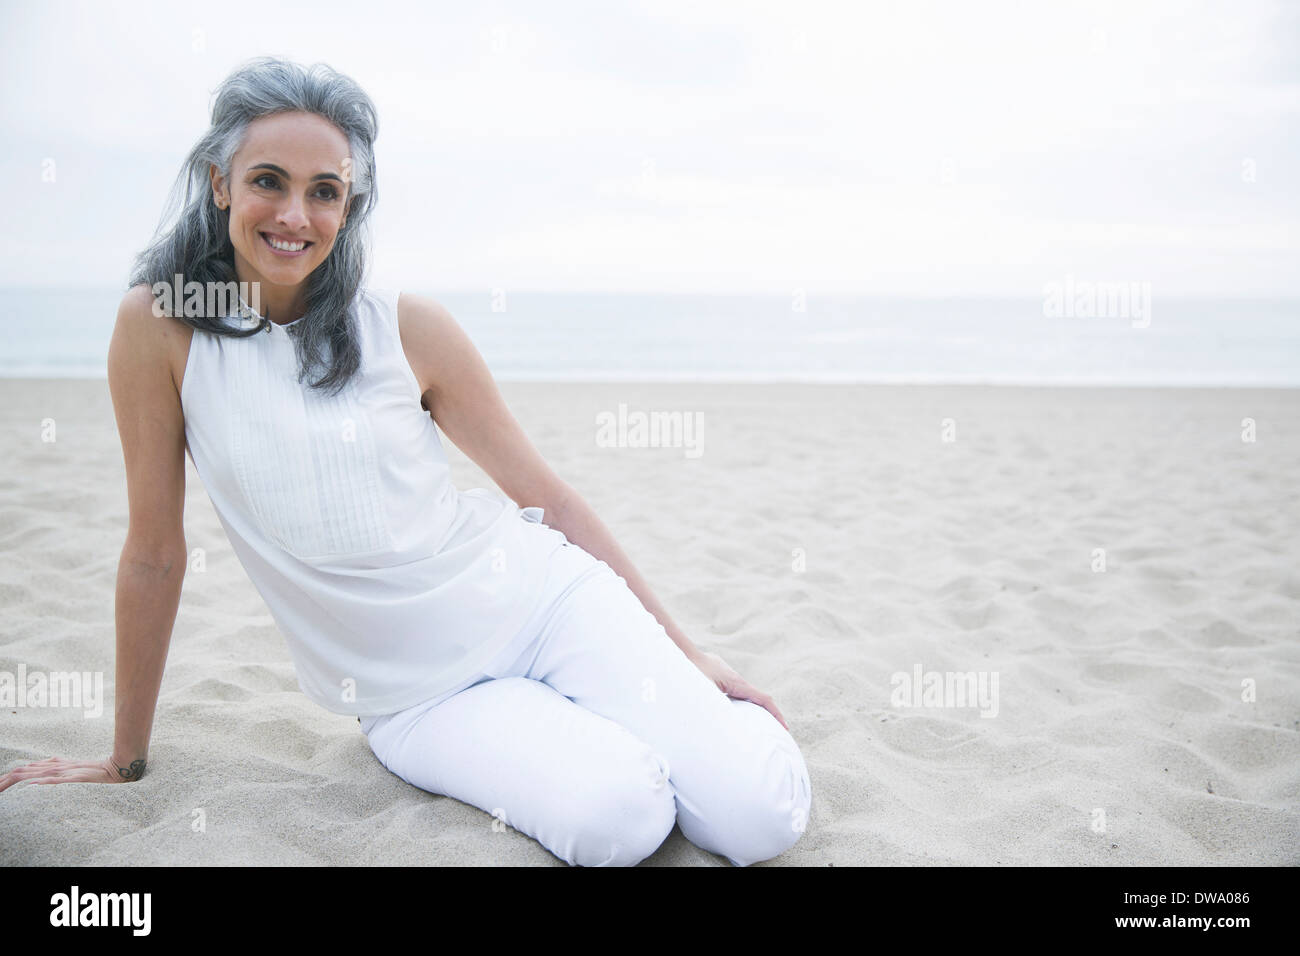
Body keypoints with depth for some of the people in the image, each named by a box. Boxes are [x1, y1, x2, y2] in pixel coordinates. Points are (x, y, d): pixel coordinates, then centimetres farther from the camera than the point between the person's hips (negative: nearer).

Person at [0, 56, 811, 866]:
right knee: (617, 819, -26)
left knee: (758, 818, -15)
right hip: (417, 701, 0)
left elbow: (547, 493, 3)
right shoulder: (160, 326, -5)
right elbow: (155, 554, 1)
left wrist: (684, 649, 2)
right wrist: (127, 760, 8)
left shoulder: (407, 327, -3)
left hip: (545, 608, 1)